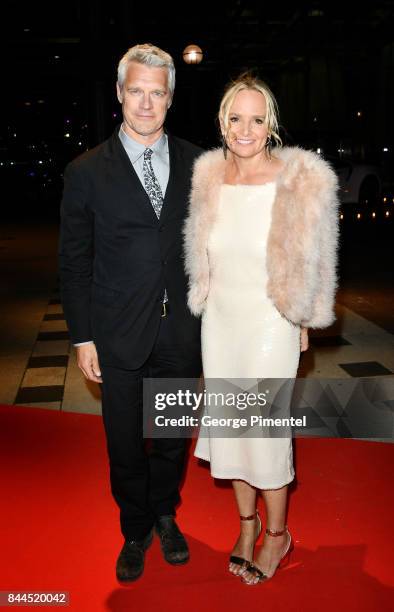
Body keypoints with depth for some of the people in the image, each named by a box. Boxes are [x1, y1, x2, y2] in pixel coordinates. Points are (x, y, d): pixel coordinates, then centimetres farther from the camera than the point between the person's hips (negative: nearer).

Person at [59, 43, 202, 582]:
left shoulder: (196, 163, 1)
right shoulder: (87, 171, -4)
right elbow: (74, 263, -2)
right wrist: (83, 338, -4)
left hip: (181, 332, 2)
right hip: (120, 336, -1)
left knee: (172, 436, 18)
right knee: (126, 444, 13)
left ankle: (165, 514, 45)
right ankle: (136, 531, 39)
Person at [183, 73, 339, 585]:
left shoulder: (304, 180, -13)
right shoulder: (207, 177, -1)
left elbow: (312, 261, -5)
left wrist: (304, 322, 0)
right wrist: (206, 304, 13)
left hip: (270, 325, -4)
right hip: (220, 322, 5)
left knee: (266, 432, 5)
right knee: (230, 426, 15)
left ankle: (277, 533, 30)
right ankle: (247, 520, 38)